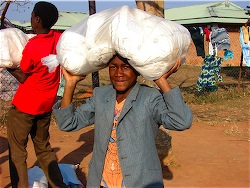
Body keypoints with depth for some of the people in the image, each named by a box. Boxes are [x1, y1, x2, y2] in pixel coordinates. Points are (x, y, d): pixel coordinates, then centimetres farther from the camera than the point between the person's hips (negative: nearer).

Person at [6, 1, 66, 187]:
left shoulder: (32, 45, -22)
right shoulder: (59, 38, -4)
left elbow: (22, 77, -10)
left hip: (24, 106, -6)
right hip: (47, 104, 7)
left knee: (17, 152, 6)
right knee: (44, 148, 20)